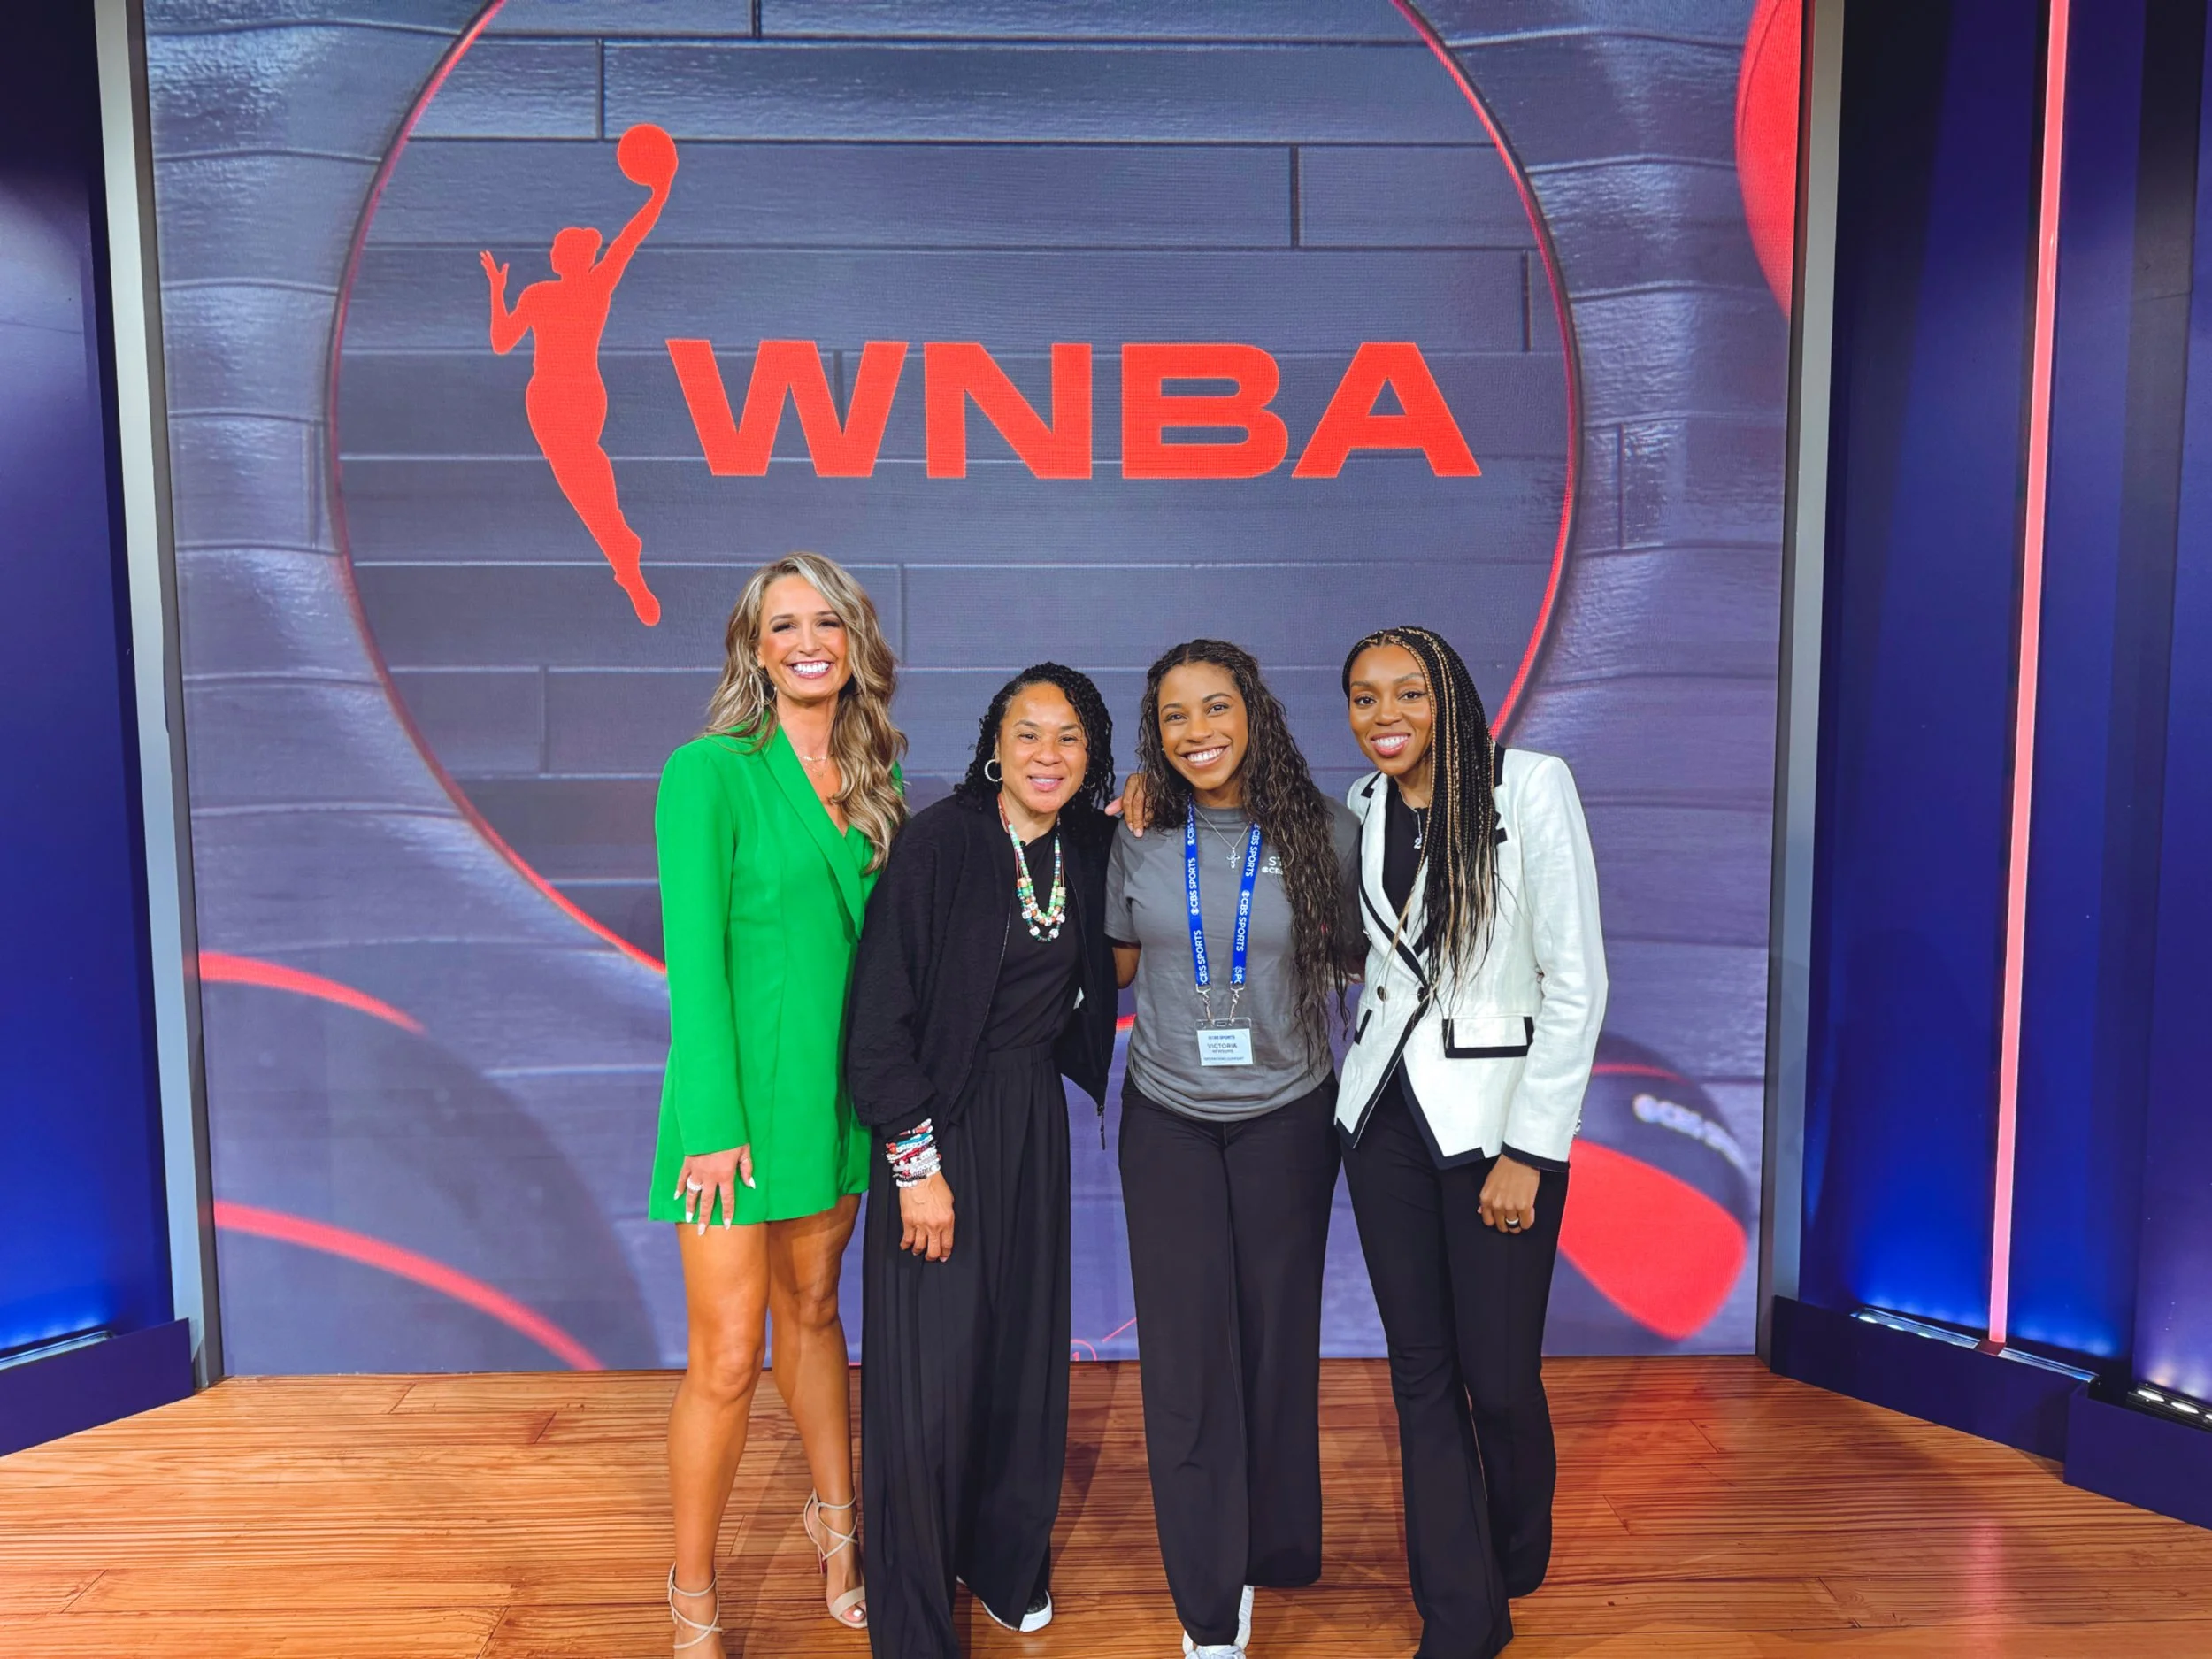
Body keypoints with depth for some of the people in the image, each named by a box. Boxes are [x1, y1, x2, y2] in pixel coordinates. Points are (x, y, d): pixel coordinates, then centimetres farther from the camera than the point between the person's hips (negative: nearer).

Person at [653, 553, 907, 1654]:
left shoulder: (866, 782, 6)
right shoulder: (710, 770, -12)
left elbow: (875, 935, 9)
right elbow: (693, 955, -14)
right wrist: (715, 1122, -16)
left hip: (836, 1085, 6)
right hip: (739, 1085, -5)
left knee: (812, 1307, 21)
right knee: (729, 1358, 3)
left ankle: (836, 1521, 41)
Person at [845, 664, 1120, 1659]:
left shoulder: (1089, 849, 2)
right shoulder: (939, 842, -15)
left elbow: (1108, 975, 7)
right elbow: (880, 1019, -15)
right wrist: (916, 1165, -15)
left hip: (1035, 1122, 5)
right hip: (940, 1125, -5)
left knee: (1024, 1348, 14)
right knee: (930, 1365, 1)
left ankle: (1006, 1562, 38)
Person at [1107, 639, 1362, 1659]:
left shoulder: (1322, 832, -7)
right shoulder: (1141, 837, -4)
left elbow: (1352, 956, 6)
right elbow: (1118, 964, 6)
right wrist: (1130, 840, -2)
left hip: (1286, 1116, 0)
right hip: (1168, 1119, 1)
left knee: (1276, 1335, 12)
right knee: (1185, 1351, 2)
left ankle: (1271, 1547, 38)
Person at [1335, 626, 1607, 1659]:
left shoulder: (1531, 786, -12)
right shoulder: (1364, 805, 4)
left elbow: (1576, 983, -12)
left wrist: (1527, 1152, -13)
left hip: (1497, 1115, -4)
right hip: (1386, 1108, 5)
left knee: (1498, 1376, 5)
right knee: (1420, 1370, 9)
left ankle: (1517, 1560, 37)